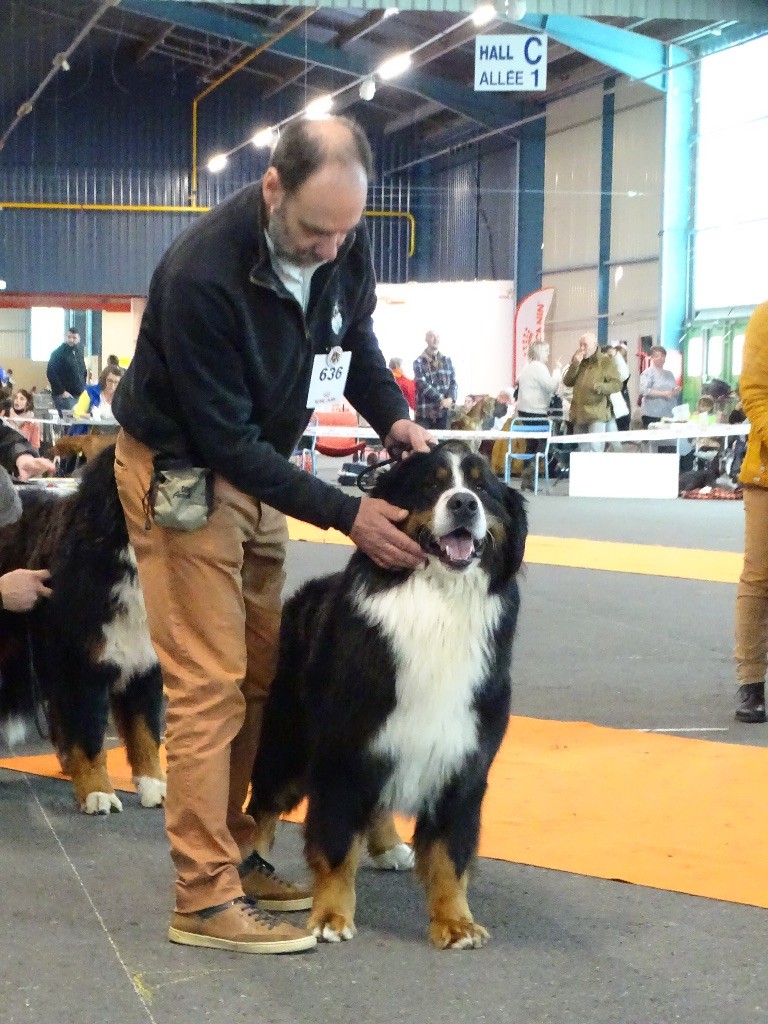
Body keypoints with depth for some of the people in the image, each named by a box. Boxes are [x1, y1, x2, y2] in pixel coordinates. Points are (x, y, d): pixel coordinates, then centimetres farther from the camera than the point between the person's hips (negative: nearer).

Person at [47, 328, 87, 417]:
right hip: (65, 396, -6)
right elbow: (51, 374, -14)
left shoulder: (79, 352, 14)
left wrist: (83, 388, 11)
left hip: (80, 395, 6)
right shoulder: (58, 353, -7)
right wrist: (61, 391, -16)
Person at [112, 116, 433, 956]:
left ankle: (236, 852, 17)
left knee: (258, 674, 7)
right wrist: (344, 514, -27)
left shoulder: (342, 244, -10)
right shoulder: (203, 275, -31)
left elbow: (357, 341, 11)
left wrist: (393, 417, -9)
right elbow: (223, 440, -27)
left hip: (255, 467, 7)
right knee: (209, 684, -9)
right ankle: (205, 898, -5)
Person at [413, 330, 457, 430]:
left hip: (443, 411, 4)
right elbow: (423, 385, -9)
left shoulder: (447, 360, 15)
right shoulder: (419, 362, 1)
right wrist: (440, 399, -16)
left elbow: (453, 382, 11)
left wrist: (450, 399, -9)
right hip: (425, 412, -4)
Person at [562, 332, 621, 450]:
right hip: (579, 414, 6)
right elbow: (567, 382, 7)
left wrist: (600, 387, -26)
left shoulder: (606, 362, -1)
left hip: (597, 414, -6)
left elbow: (617, 385, -8)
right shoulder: (577, 362, 16)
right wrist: (575, 364, -6)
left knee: (596, 451, -16)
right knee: (582, 452, 11)